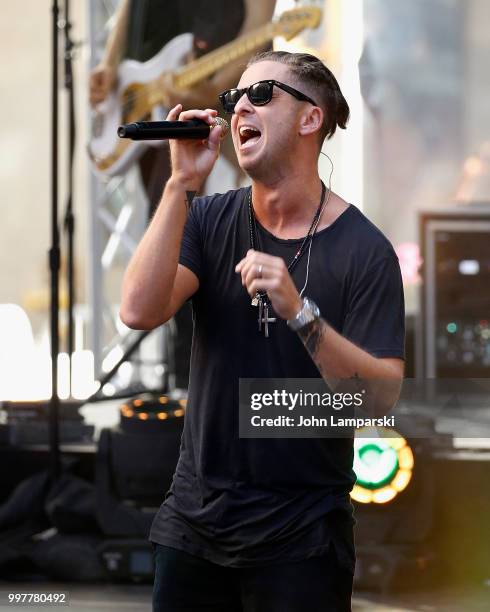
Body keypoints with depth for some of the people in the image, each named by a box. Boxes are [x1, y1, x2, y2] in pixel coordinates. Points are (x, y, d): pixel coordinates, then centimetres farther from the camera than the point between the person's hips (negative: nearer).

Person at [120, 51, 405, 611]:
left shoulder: (363, 249, -10)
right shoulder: (209, 219, 2)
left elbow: (382, 398, -17)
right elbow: (139, 312, -14)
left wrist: (299, 312, -30)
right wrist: (182, 184, -16)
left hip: (301, 536, -4)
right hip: (195, 517, 4)